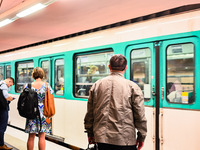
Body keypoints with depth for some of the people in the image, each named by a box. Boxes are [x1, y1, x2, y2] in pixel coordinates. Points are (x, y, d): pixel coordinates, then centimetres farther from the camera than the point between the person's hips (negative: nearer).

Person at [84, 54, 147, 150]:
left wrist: (90, 133, 19)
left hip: (102, 138, 3)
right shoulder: (132, 87, -5)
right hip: (125, 140, -3)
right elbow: (140, 115, -5)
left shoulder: (97, 85, 5)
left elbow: (90, 113, 9)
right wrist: (141, 136, 6)